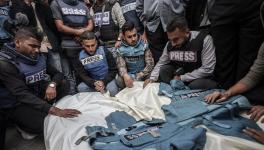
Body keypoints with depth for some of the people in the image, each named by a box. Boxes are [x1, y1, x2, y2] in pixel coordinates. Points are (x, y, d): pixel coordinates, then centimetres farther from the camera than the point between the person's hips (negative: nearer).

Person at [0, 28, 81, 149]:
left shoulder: (38, 57, -1)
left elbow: (57, 73, 5)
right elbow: (22, 94, -34)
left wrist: (52, 85, -21)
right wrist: (54, 110, -42)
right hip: (15, 104, -7)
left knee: (63, 84, -7)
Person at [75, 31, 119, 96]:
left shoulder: (104, 51, -12)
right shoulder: (80, 56, -5)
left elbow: (113, 70, -8)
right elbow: (83, 75, -4)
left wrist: (104, 82, -22)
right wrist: (94, 84, -24)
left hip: (107, 79, -3)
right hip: (92, 81, 3)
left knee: (112, 90, -31)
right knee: (80, 88, -22)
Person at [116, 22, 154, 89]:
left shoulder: (144, 46, -6)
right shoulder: (121, 49, -3)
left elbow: (150, 64, -8)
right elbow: (121, 66, -13)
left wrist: (140, 75, -22)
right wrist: (125, 75, -37)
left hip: (143, 74, 0)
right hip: (129, 75, 0)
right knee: (119, 81, -29)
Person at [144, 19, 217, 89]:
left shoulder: (204, 39, -22)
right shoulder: (170, 44, -6)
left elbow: (207, 69, -23)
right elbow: (161, 63, 7)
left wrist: (181, 78, -21)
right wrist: (152, 78, -11)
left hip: (203, 77, -5)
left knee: (195, 85, -35)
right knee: (163, 70, -13)